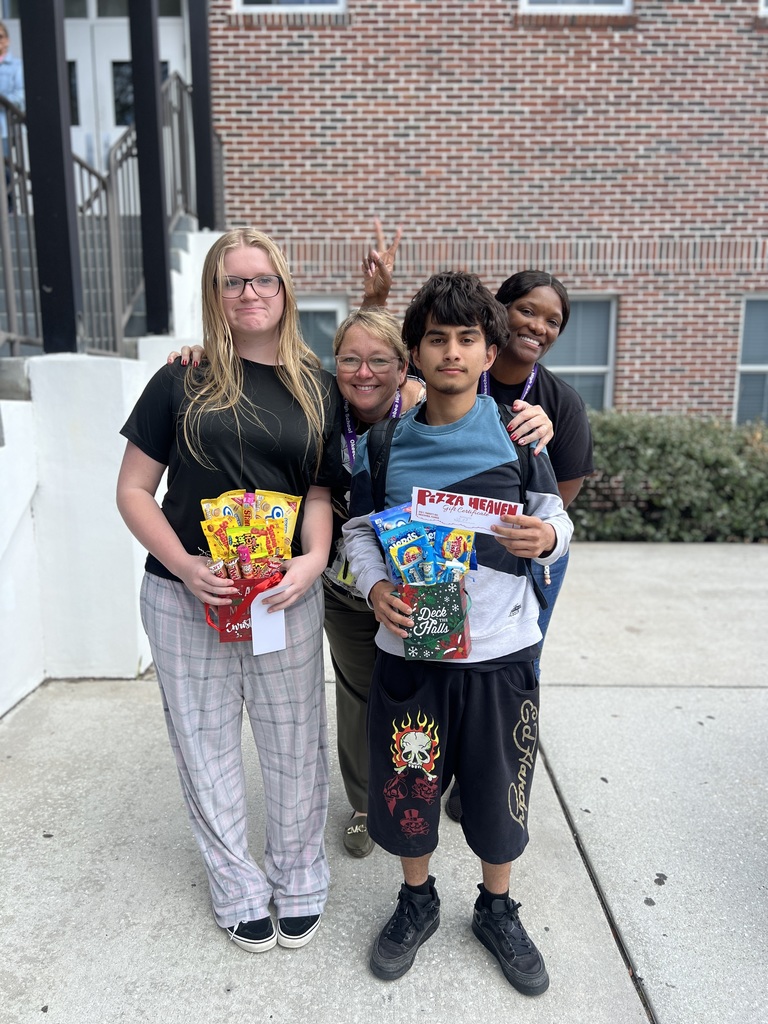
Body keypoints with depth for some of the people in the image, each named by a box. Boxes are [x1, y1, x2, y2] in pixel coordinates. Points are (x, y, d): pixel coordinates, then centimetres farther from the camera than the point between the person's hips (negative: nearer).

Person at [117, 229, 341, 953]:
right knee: (207, 746, 13)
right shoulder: (183, 379, -1)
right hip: (185, 596, -1)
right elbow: (133, 489, -1)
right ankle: (239, 890, 37)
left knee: (295, 745, 12)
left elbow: (319, 492, 6)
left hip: (286, 595, 1)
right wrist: (185, 567, -15)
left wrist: (314, 559, -13)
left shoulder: (317, 390, 5)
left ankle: (298, 879, 39)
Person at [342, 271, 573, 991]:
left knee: (498, 790, 16)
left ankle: (497, 910, 44)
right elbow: (358, 529, 5)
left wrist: (545, 538, -20)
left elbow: (555, 520, 3)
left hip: (501, 649, 0)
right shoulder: (386, 439, 0)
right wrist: (375, 588, -13)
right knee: (407, 785, 14)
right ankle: (417, 900, 44)